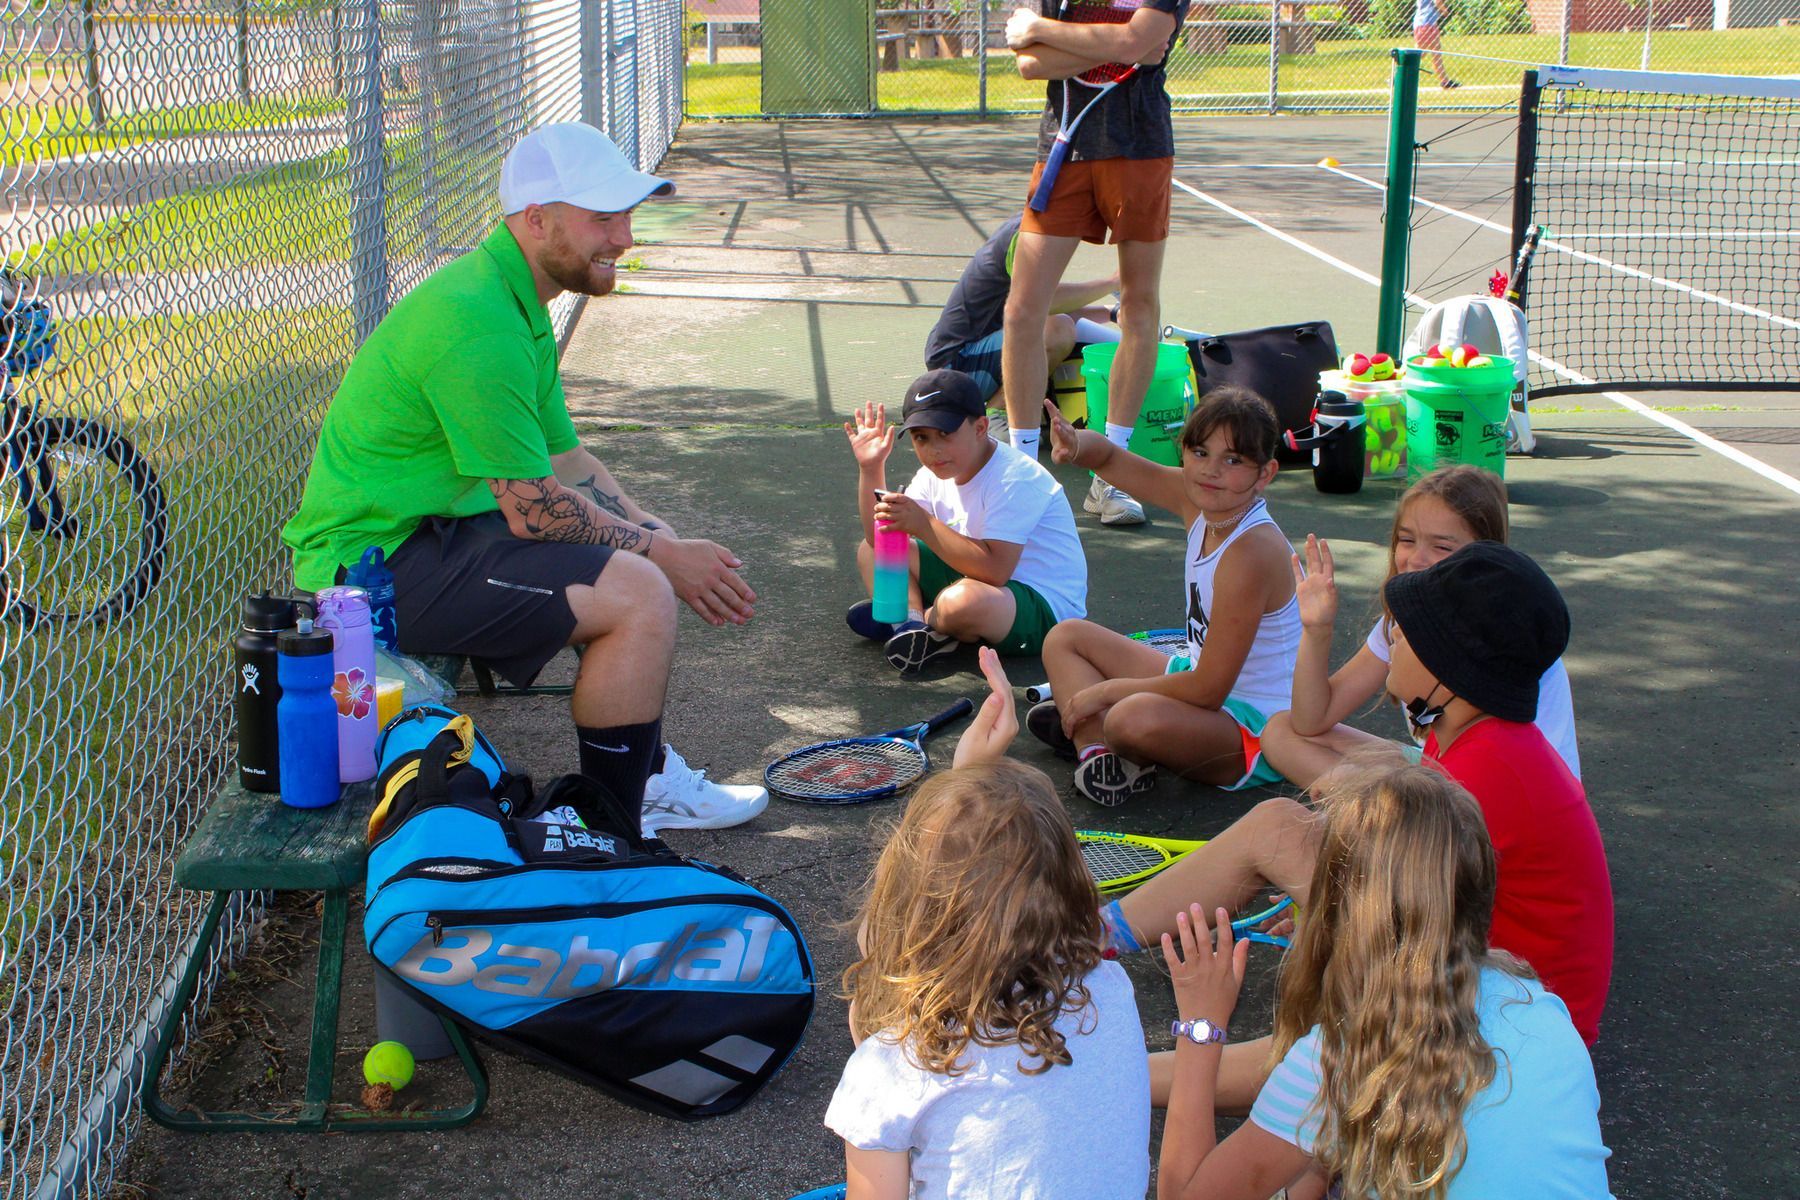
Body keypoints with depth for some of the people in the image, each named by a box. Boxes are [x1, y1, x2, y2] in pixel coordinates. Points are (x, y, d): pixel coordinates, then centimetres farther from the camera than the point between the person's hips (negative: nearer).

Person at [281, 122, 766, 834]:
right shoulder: (477, 321, -24)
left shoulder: (517, 302, 11)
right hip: (371, 564, -11)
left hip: (424, 530, 11)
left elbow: (565, 461, 14)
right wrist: (664, 555, -10)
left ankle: (647, 779, 23)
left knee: (637, 558, 15)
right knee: (639, 594, -20)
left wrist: (665, 542, 2)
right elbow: (535, 510, -22)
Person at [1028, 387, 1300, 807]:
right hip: (1208, 683, 10)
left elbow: (1209, 689, -27)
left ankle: (1085, 727, -4)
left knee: (1137, 718, -40)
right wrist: (1076, 445, -19)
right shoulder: (1199, 502, -4)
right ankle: (1096, 749, -11)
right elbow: (1109, 458, 7)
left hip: (1256, 730, -10)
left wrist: (1108, 690, -16)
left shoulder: (1252, 550, -28)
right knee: (1065, 637, 14)